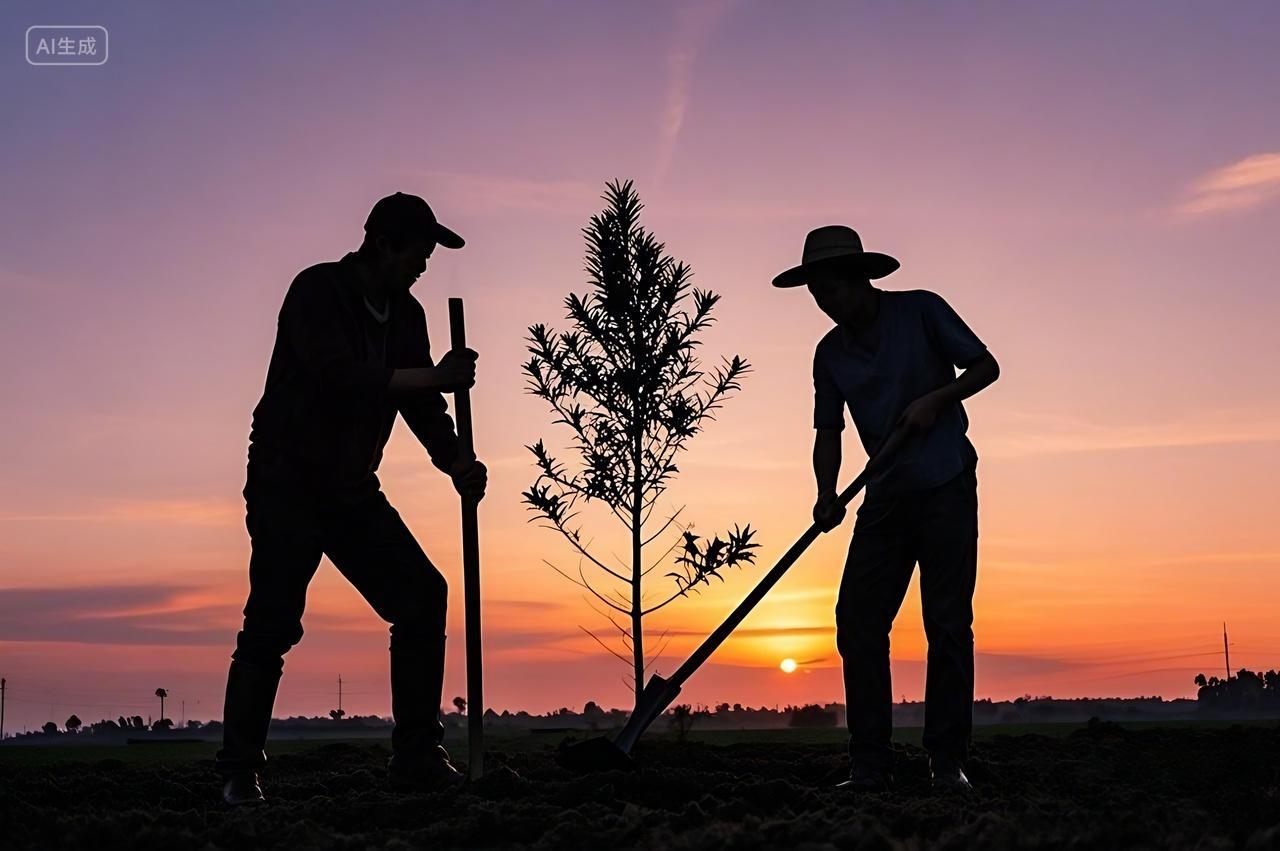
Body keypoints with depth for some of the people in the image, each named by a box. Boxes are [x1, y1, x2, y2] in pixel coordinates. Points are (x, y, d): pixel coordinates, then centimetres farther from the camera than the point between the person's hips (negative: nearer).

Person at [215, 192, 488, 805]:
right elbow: (339, 375, -27)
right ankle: (239, 770, 2)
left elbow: (419, 403, 6)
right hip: (286, 485, -6)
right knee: (273, 621, -13)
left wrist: (455, 464, -11)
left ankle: (416, 756, 1)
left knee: (422, 594, -5)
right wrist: (434, 377, -28)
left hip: (352, 491, 7)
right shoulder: (316, 291, -13)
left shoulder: (406, 315, 7)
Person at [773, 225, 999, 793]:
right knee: (857, 619, -5)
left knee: (947, 622, -5)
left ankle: (947, 760, 3)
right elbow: (829, 431, 9)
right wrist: (827, 495, -7)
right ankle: (870, 763, 0)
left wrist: (935, 399, -15)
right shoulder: (831, 352, 9)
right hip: (886, 496, 5)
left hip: (947, 487, -4)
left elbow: (985, 366, 1)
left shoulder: (921, 310, -3)